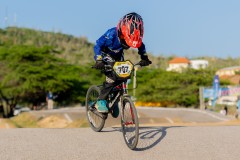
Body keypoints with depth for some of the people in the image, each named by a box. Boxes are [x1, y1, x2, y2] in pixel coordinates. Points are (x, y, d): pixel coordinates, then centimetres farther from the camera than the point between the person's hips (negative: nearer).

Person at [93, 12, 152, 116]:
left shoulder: (134, 37, -22)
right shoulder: (111, 34, -37)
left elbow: (141, 45, 0)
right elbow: (98, 45, -31)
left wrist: (144, 58, -10)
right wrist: (99, 61, -41)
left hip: (118, 57, 5)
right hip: (107, 57, -5)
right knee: (112, 78, -26)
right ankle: (100, 101, -15)